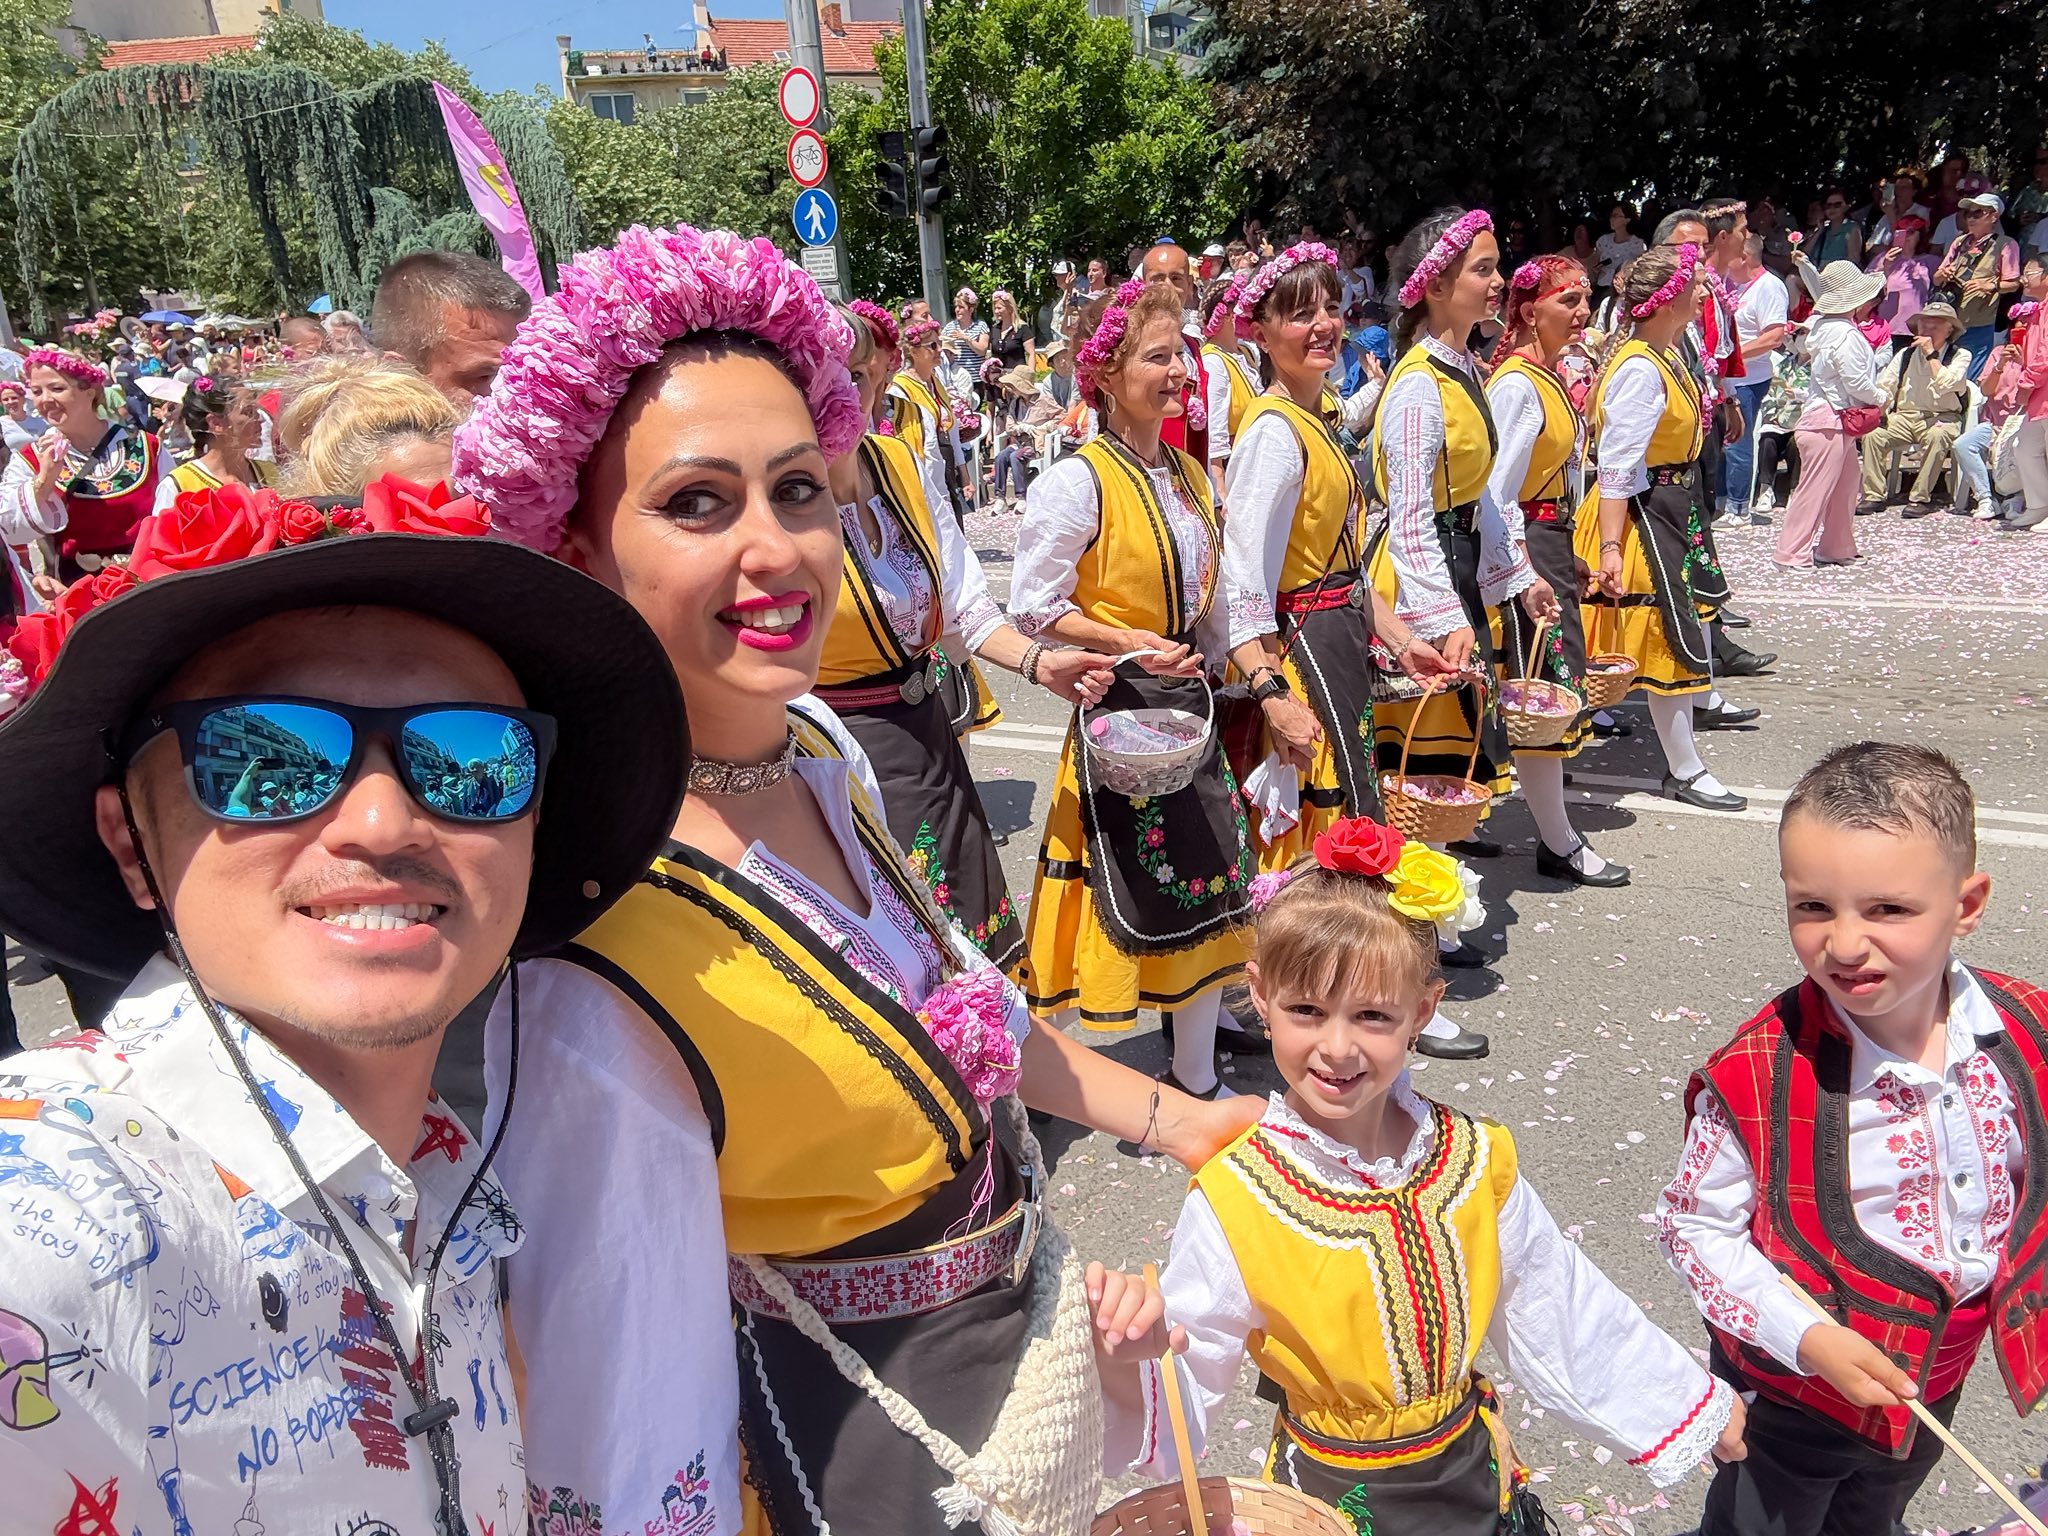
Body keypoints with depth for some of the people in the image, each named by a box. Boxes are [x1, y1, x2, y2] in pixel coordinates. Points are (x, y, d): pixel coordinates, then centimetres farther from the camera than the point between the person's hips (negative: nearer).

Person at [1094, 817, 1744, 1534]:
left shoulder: (1476, 1161, -14)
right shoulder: (1233, 1203, -25)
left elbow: (1560, 1311, 3)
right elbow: (1187, 1389, -18)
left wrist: (1691, 1402, 13)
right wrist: (1129, 1359, -39)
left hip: (1472, 1476, 3)